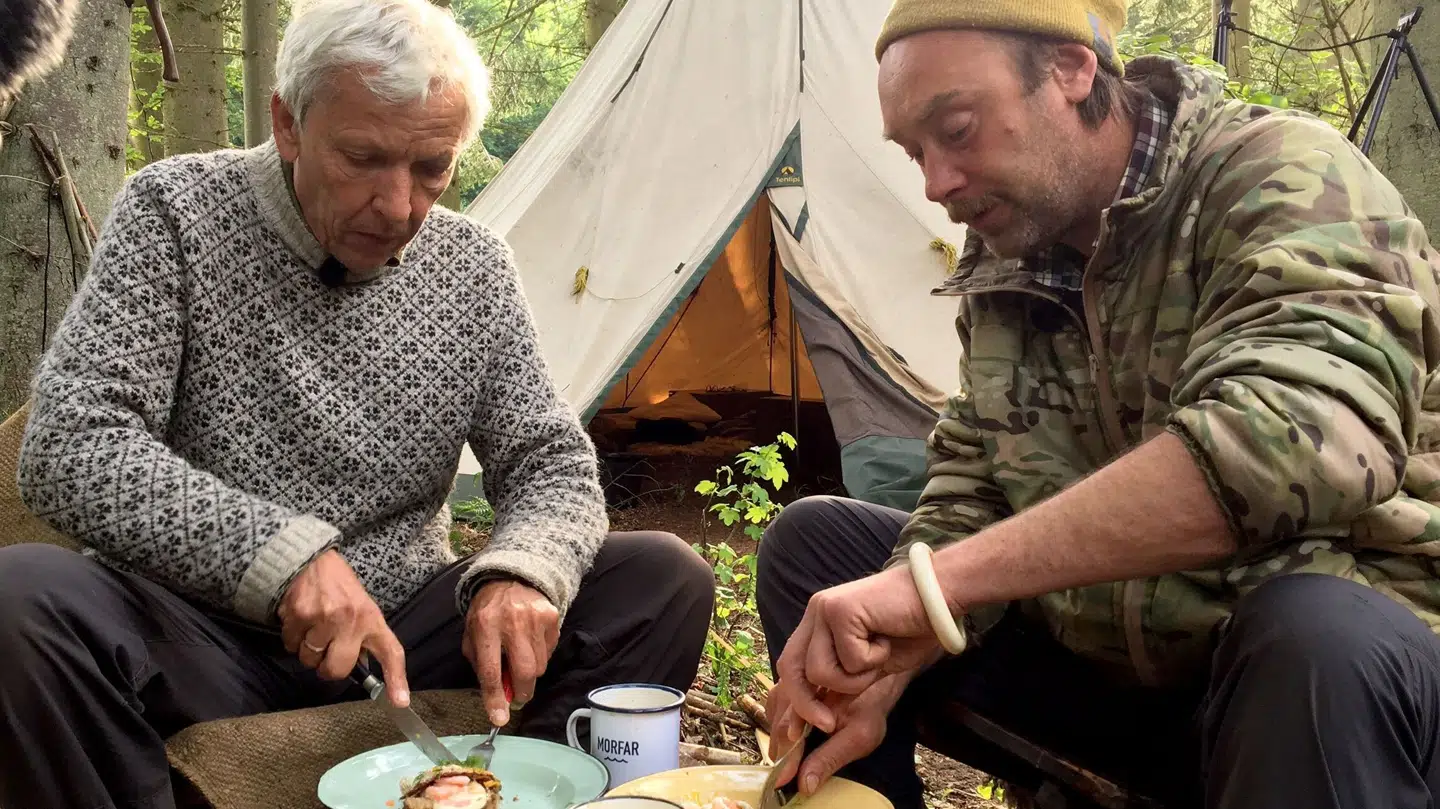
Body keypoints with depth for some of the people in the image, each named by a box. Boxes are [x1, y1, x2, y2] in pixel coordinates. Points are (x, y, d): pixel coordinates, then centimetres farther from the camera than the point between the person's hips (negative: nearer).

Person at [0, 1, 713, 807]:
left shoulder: (475, 267, 2)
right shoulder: (177, 213, -7)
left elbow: (554, 465, 3)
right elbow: (69, 449, -15)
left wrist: (520, 571, -21)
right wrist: (279, 553, -29)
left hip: (409, 633, 3)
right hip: (210, 639, -2)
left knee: (668, 580, -14)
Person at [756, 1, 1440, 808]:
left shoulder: (1282, 178, -18)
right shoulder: (1004, 266, 3)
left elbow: (1302, 440, -37)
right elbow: (972, 491, 3)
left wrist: (936, 580, -38)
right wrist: (882, 674, -15)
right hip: (1104, 664, 6)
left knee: (1316, 638, -40)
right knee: (815, 539, -1)